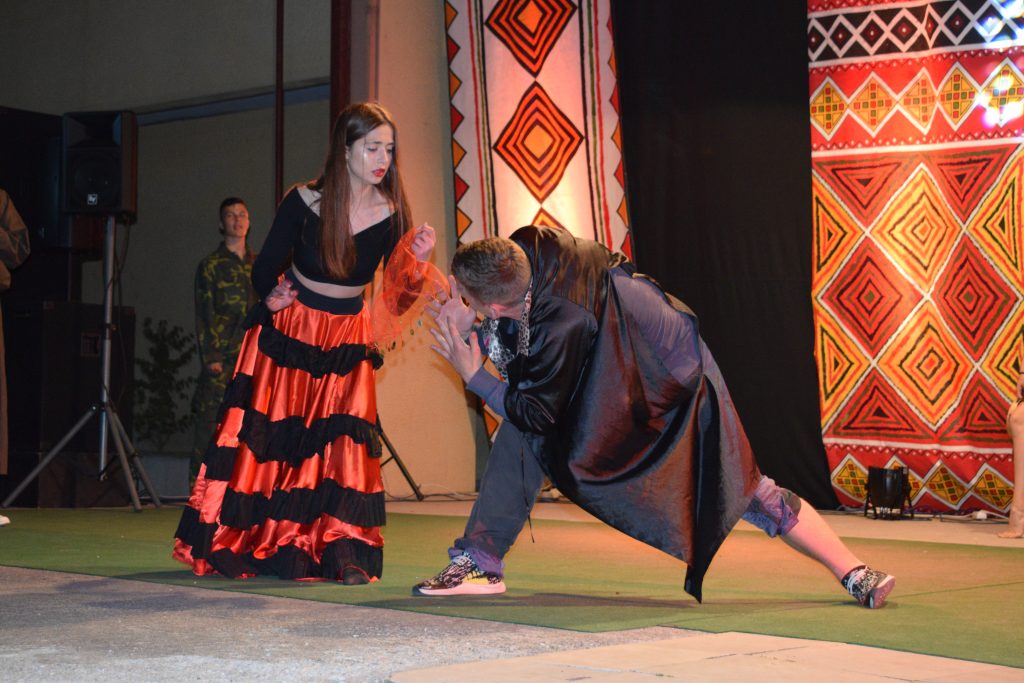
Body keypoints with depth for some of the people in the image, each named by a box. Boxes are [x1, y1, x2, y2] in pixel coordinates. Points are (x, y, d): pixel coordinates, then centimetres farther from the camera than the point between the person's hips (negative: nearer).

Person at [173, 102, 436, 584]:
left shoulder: (391, 214, -12)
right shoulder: (304, 202, -16)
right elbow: (264, 269, -5)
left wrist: (414, 260, -28)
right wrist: (271, 297, -25)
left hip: (348, 337, 1)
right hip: (287, 328, -1)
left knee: (345, 440, -9)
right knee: (266, 433, 1)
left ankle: (342, 553, -4)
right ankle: (231, 541, 14)